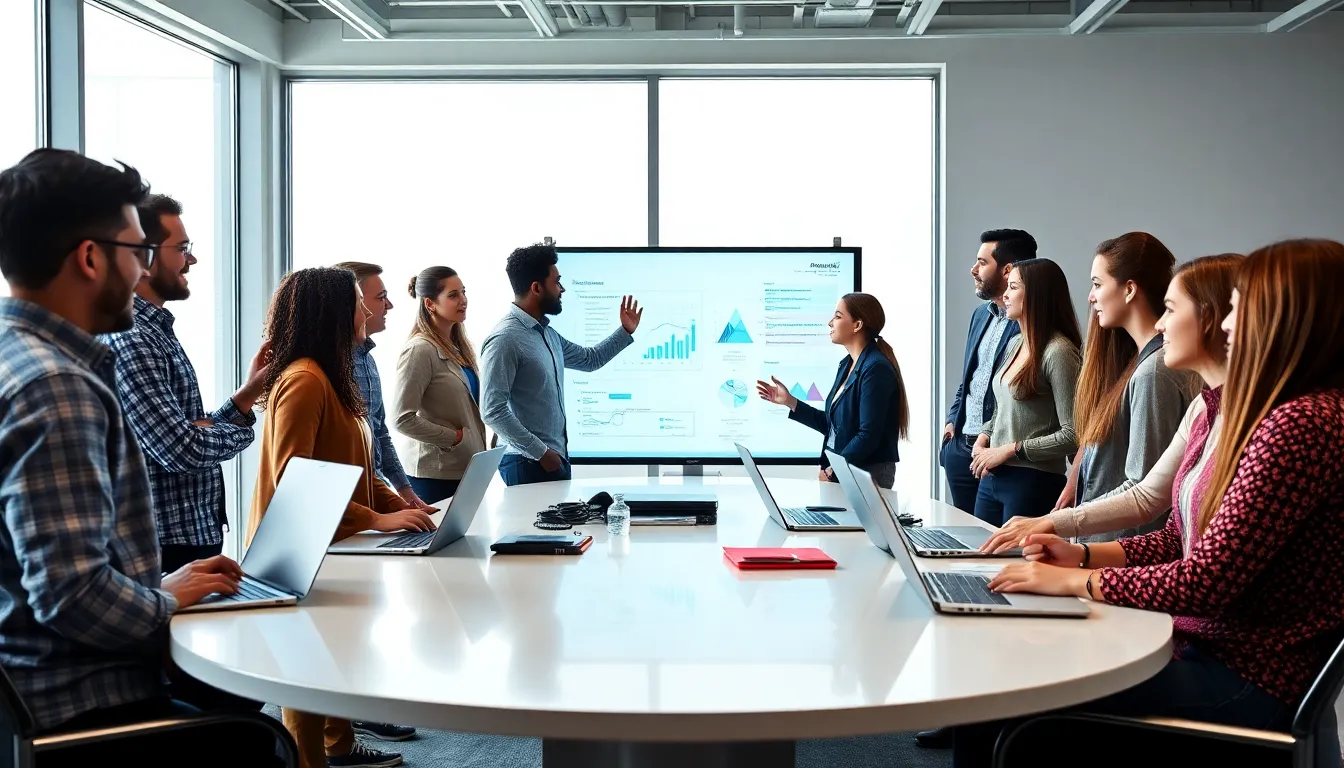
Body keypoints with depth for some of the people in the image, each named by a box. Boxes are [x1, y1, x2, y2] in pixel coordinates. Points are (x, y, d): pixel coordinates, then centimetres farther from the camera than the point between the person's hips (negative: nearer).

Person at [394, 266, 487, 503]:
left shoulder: (459, 347, 11)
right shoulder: (420, 350, -14)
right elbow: (403, 420, -19)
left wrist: (481, 449, 10)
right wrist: (454, 437, -13)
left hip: (470, 469, 7)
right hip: (437, 475, -7)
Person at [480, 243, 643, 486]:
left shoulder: (547, 333, 12)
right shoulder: (505, 339, -17)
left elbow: (589, 359, 31)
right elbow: (493, 411, -22)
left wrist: (625, 331, 22)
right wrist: (540, 452, -20)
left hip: (556, 457, 9)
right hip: (529, 462, -9)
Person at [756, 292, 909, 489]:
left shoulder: (876, 369, -17)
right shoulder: (847, 364, 10)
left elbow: (868, 436, -21)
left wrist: (831, 473, -15)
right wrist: (789, 402, 10)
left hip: (868, 476, -8)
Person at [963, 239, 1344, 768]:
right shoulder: (1271, 416, 12)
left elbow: (1206, 581, -22)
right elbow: (1179, 541, 15)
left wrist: (1071, 581, -14)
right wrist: (1083, 555, 4)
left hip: (1249, 681, -9)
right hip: (1206, 644, 9)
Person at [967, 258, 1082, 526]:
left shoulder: (1059, 352, -15)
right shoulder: (1015, 344, 11)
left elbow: (1072, 435, -18)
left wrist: (1011, 450, -15)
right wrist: (982, 441, 5)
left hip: (1033, 482, -8)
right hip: (992, 477, 8)